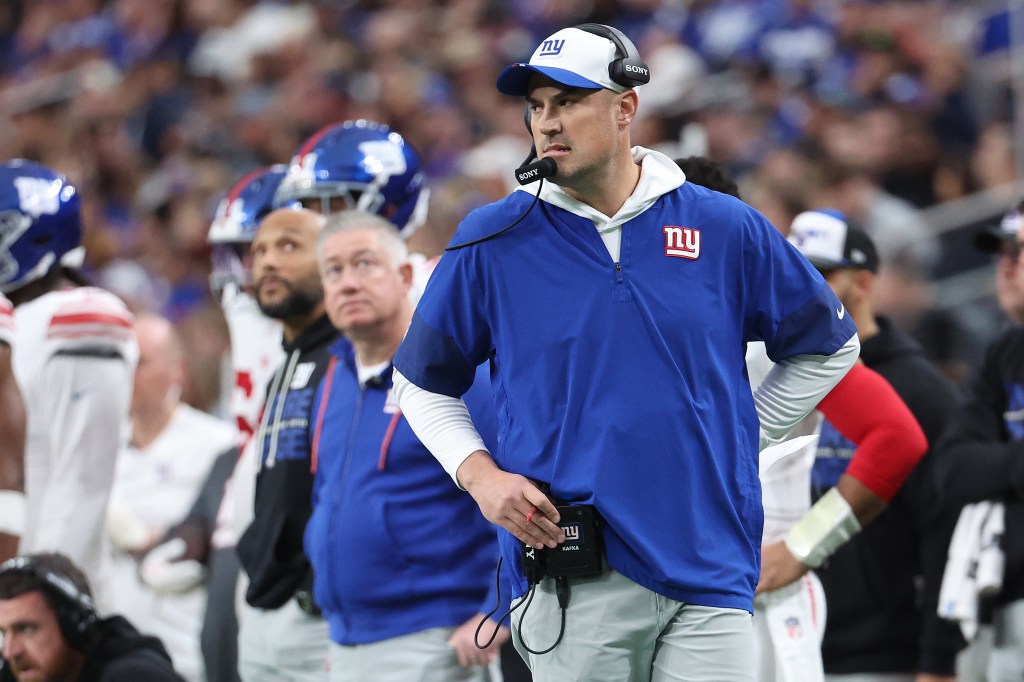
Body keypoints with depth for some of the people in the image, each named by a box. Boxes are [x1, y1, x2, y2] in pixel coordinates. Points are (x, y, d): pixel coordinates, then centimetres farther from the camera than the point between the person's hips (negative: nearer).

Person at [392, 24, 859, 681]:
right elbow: (423, 382, 13)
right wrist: (479, 474, -3)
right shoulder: (493, 240, 3)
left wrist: (737, 446, 10)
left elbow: (829, 348, 17)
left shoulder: (726, 229, 4)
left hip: (708, 576, 0)